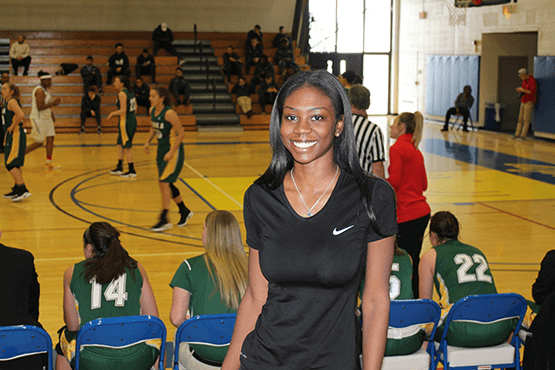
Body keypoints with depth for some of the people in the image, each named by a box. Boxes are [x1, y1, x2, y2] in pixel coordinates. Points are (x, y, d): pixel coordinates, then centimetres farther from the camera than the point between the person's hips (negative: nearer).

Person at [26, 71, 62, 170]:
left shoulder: (45, 90, 12)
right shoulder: (40, 91, -19)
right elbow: (40, 107, -25)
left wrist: (51, 113, 16)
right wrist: (53, 103, -23)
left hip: (46, 118, 10)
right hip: (39, 119, -10)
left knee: (50, 138, 5)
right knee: (39, 142, -3)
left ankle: (48, 163, 10)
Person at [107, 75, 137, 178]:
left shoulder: (122, 94, -16)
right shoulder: (130, 92, 11)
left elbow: (123, 110, -22)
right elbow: (135, 108, 15)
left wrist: (112, 113, -7)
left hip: (125, 121, -9)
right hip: (132, 120, 9)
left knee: (126, 147, -2)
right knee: (120, 144, 18)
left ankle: (132, 171, 2)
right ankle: (119, 167, 24)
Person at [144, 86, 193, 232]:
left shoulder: (169, 113, -21)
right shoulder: (152, 110, 2)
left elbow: (181, 133, -19)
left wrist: (172, 152, -22)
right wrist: (148, 141, 4)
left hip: (174, 150, -8)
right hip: (161, 149, 8)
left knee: (164, 182, -11)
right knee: (166, 183, 12)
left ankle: (164, 219, -5)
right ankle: (184, 211, 29)